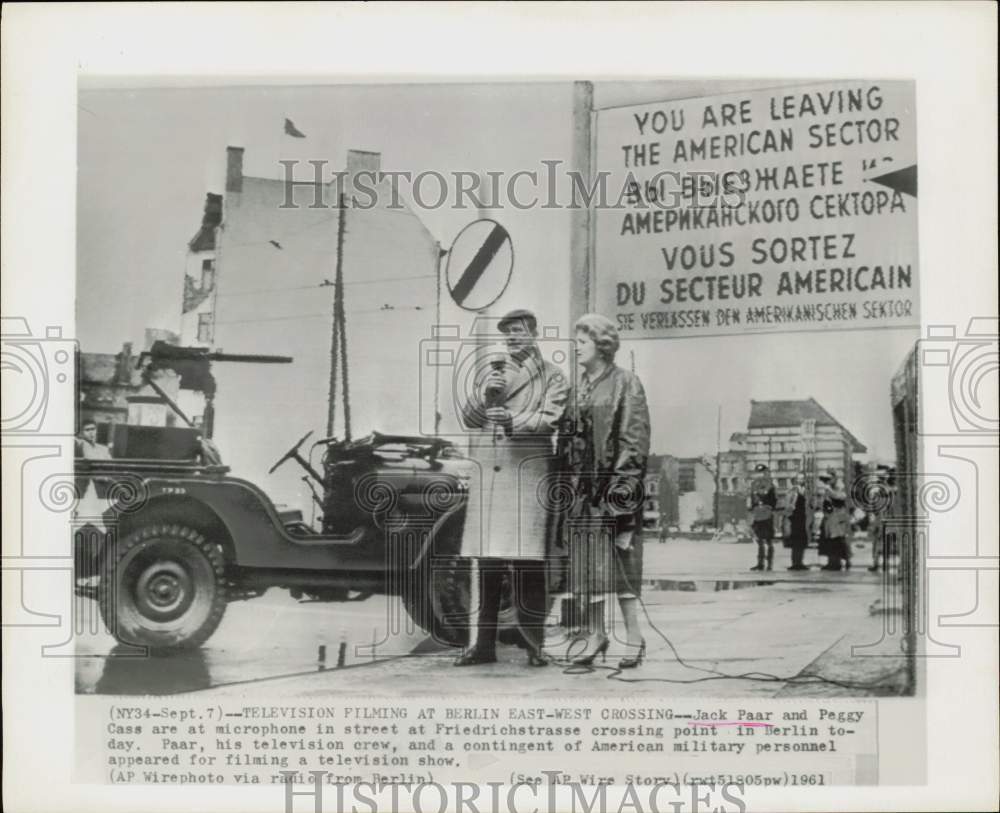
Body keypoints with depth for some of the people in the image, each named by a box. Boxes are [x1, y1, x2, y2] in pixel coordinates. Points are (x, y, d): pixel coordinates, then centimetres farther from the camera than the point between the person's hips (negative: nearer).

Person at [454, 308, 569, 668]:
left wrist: (513, 420, -24)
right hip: (488, 472, 4)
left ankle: (535, 644, 1)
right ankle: (484, 643, 12)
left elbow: (549, 420, -8)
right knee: (487, 561, 5)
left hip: (529, 472, -3)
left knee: (527, 561, -7)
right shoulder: (488, 368, 19)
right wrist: (486, 394, -4)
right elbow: (468, 418, 15)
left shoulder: (552, 376, 7)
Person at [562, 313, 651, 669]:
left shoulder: (626, 383, -5)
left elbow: (634, 440, -9)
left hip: (612, 485, -6)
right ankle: (595, 633, 15)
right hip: (582, 486, 6)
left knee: (617, 559, -6)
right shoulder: (579, 386, 14)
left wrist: (621, 485, -15)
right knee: (585, 561, 6)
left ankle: (634, 637, 3)